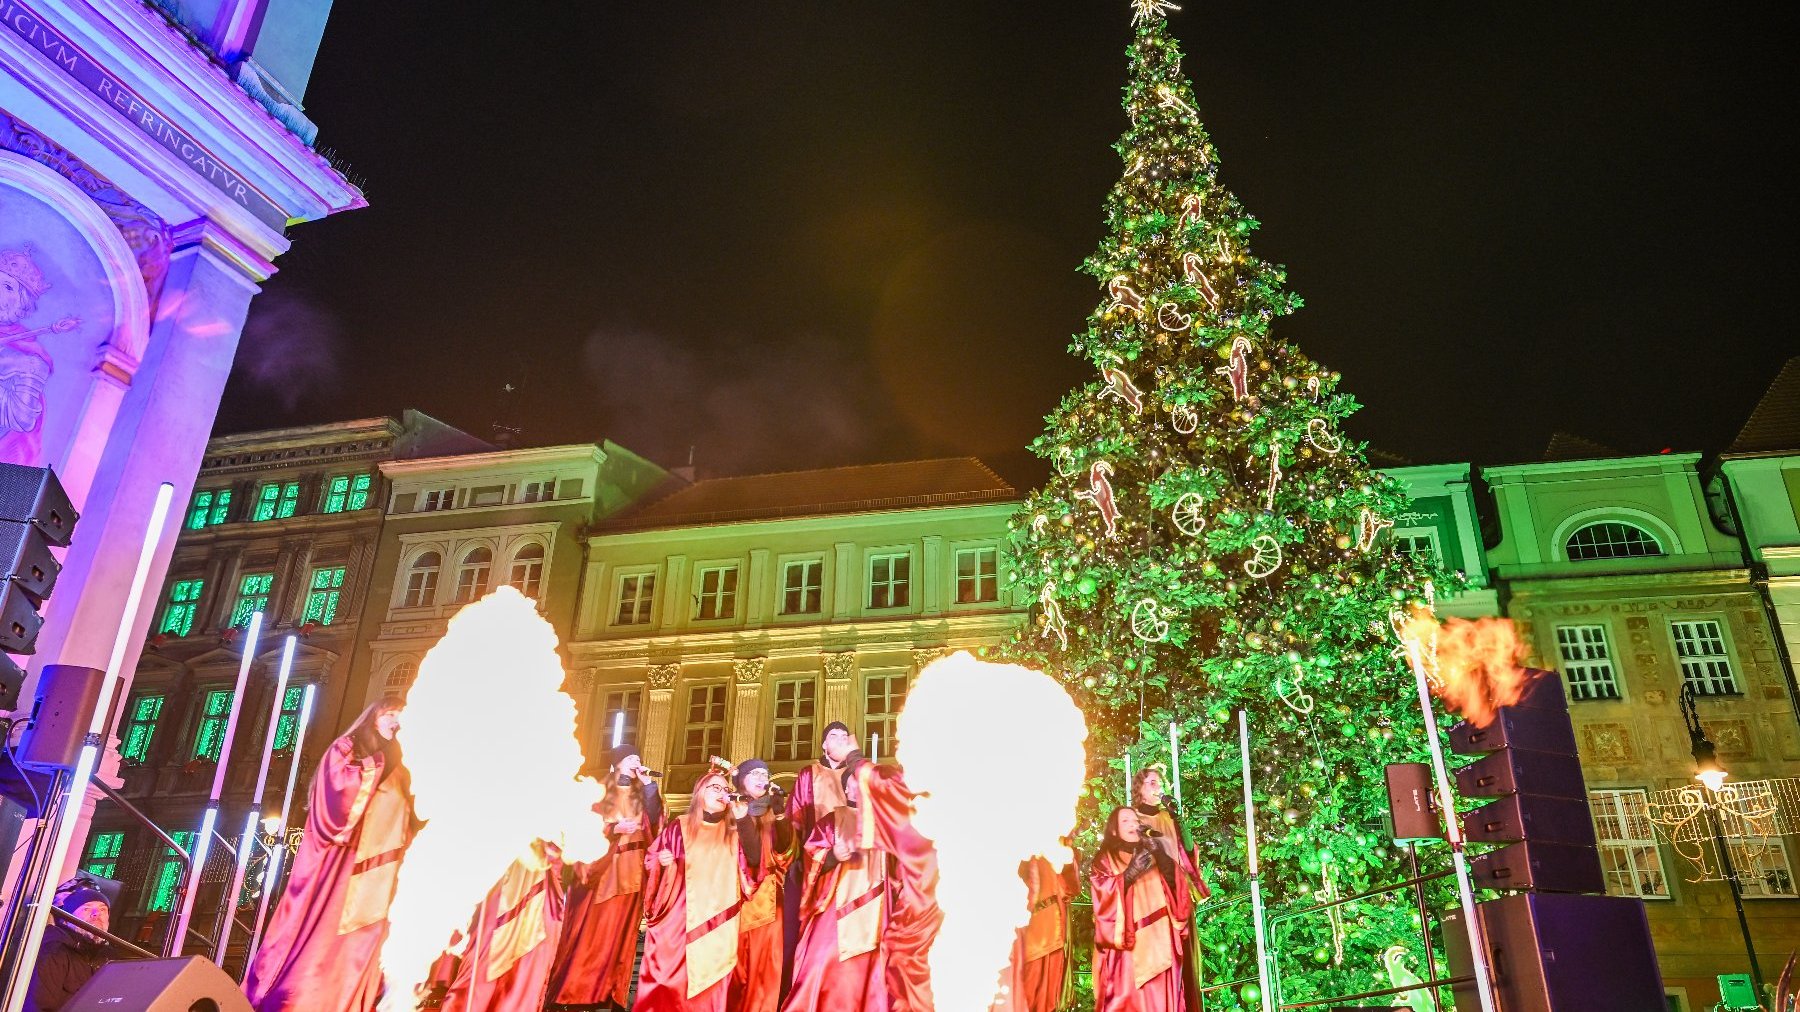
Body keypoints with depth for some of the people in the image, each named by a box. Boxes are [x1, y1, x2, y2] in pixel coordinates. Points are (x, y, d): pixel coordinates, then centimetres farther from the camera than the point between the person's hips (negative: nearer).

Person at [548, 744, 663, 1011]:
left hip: (628, 875, 1)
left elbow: (655, 821, -8)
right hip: (599, 870, -1)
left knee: (618, 933, 2)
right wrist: (614, 829, -14)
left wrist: (649, 784, -12)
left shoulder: (642, 795, 11)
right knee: (588, 931, -1)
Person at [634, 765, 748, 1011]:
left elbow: (748, 874, 4)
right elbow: (651, 861, 6)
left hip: (719, 924, 2)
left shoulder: (733, 834, 10)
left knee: (711, 982, 1)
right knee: (671, 979, -5)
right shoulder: (679, 827, 4)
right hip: (679, 920, -2)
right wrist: (662, 863, -16)